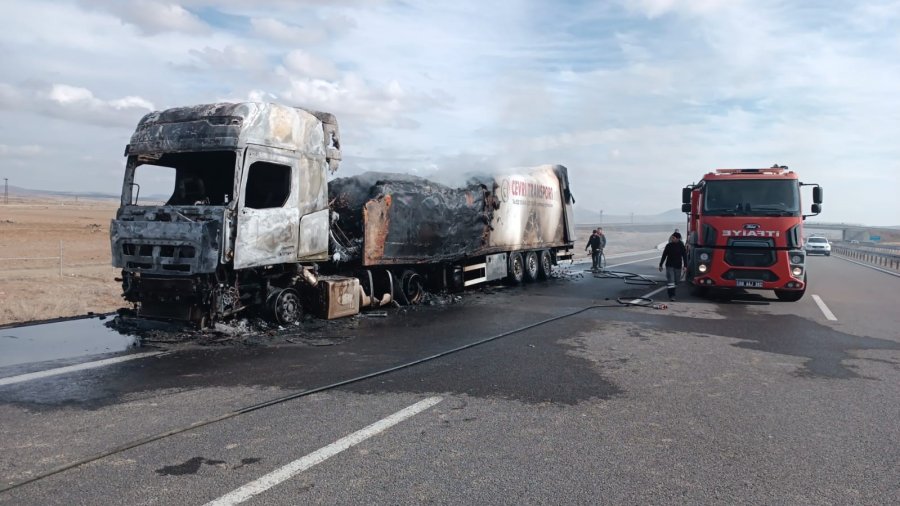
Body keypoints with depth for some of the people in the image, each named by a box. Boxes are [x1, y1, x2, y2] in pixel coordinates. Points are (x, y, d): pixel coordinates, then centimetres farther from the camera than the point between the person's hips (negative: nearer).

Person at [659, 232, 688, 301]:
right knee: (670, 280, -11)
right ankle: (671, 295, -14)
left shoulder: (681, 246, -1)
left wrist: (685, 265, -8)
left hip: (678, 266, 1)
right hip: (669, 266, -1)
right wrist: (660, 265, 7)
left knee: (676, 281, 11)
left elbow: (685, 256, 1)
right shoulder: (668, 246, 0)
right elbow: (664, 256, 6)